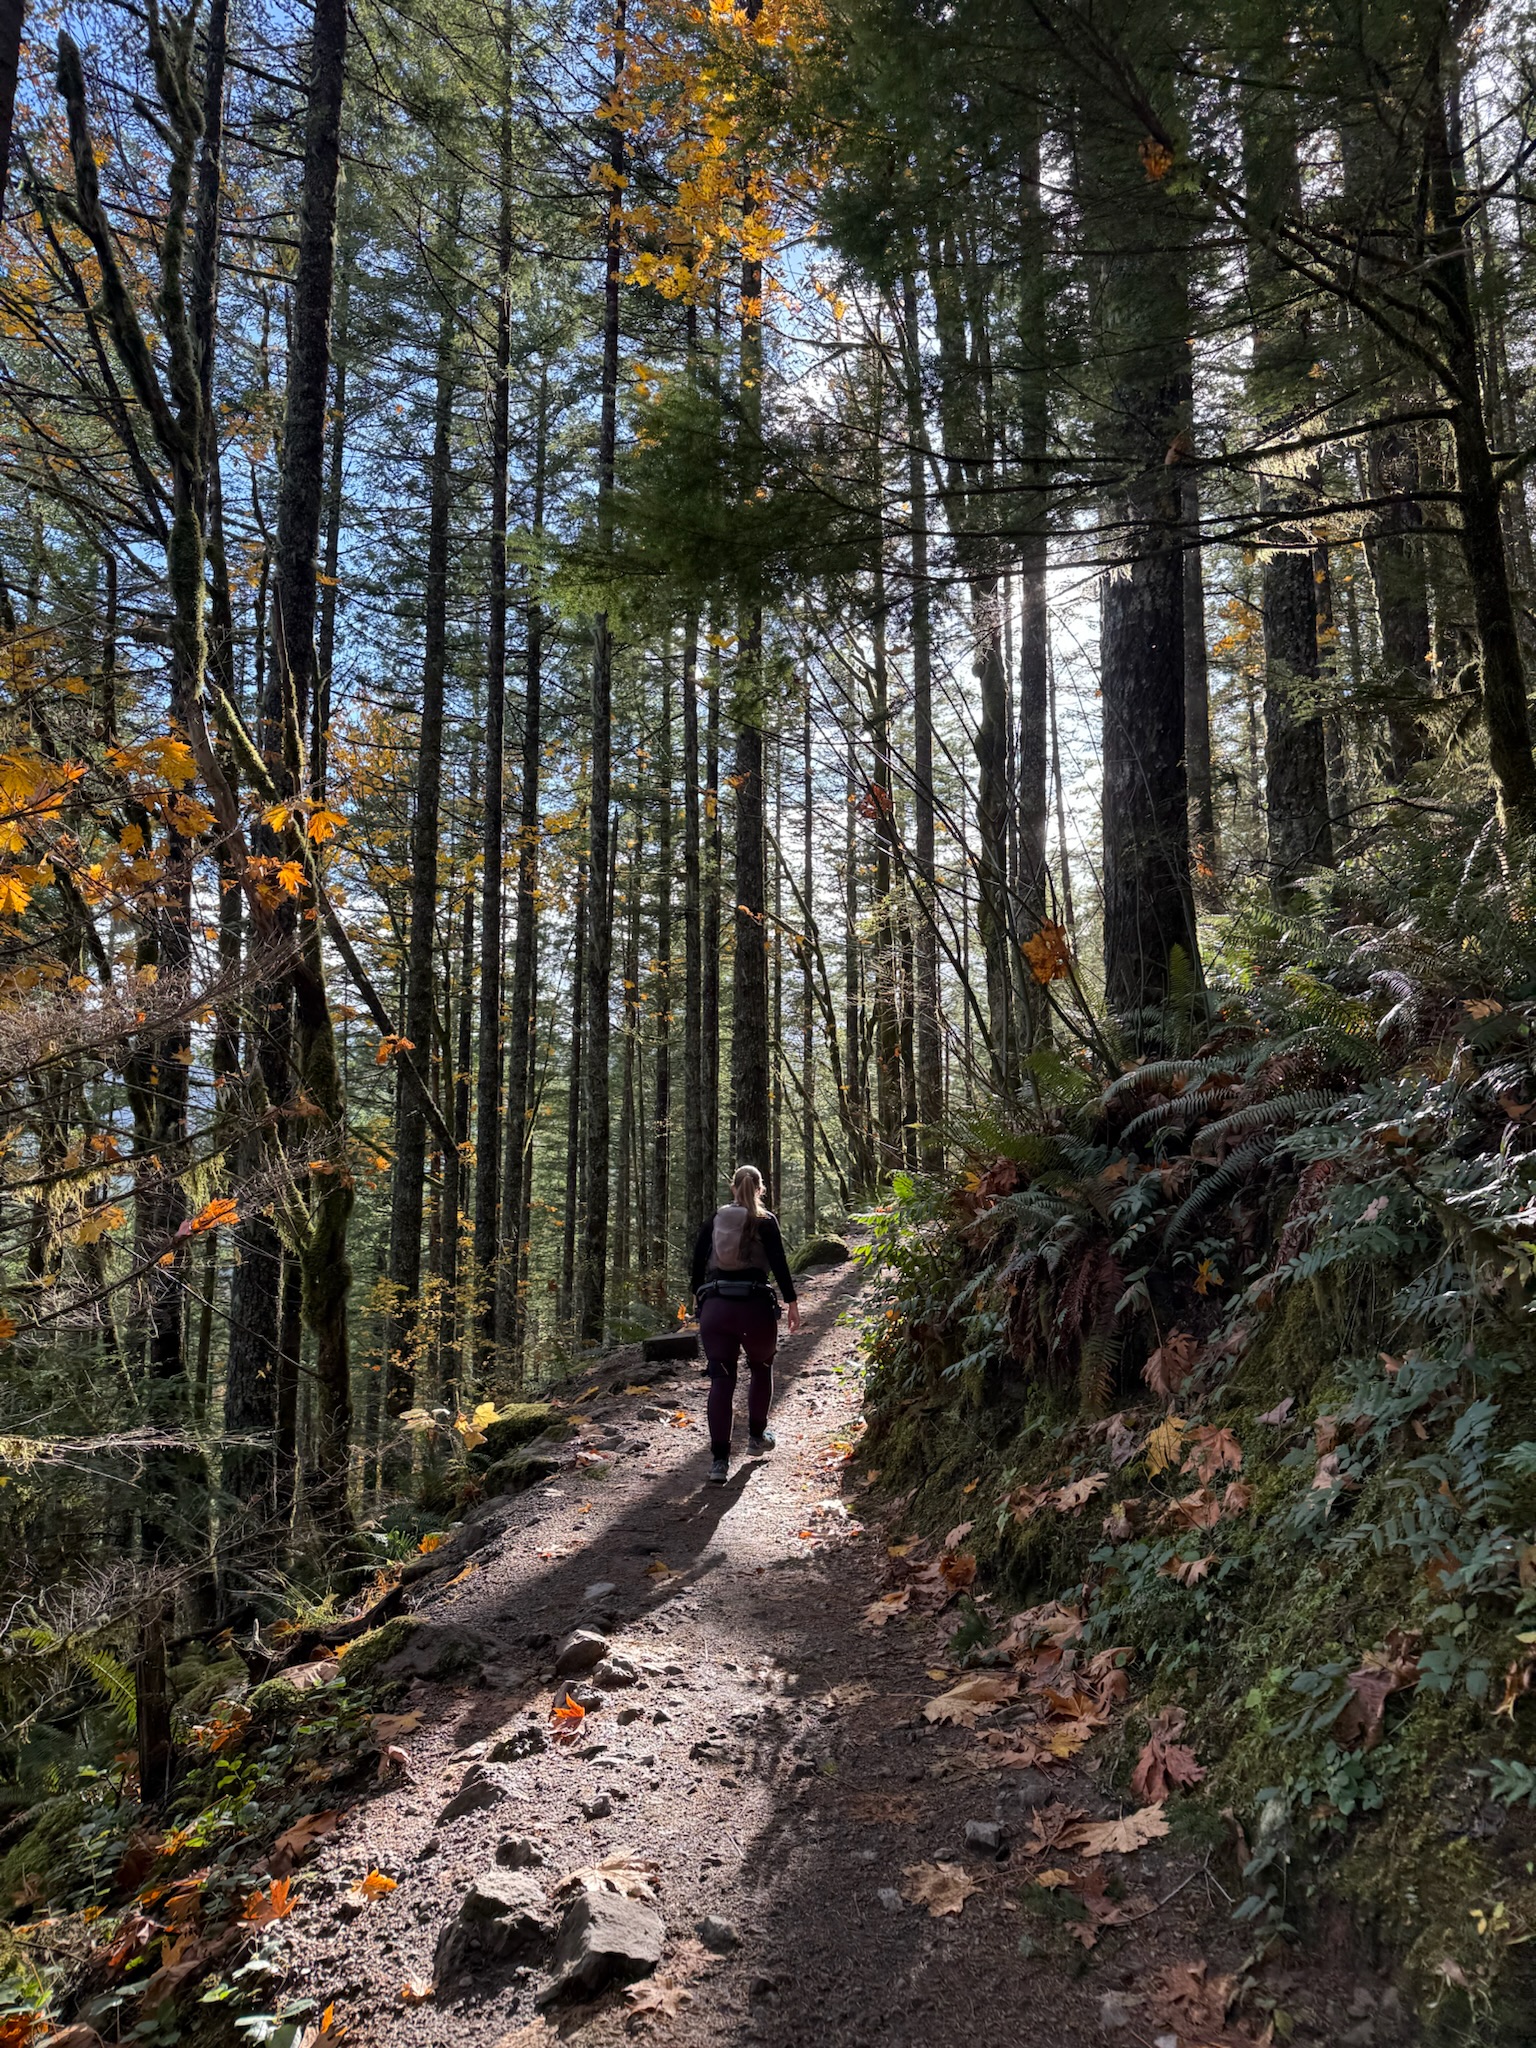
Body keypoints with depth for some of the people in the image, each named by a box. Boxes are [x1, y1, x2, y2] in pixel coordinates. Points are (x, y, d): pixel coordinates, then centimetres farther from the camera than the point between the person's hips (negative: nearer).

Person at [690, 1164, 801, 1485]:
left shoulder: (714, 1220, 10)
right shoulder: (765, 1221, 1)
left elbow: (698, 1260, 10)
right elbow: (779, 1263, -6)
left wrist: (698, 1296, 21)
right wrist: (792, 1302, -1)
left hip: (714, 1307, 2)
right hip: (754, 1305, -2)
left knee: (721, 1380, 0)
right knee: (761, 1368, 23)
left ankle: (719, 1460, -7)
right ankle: (756, 1437, 32)